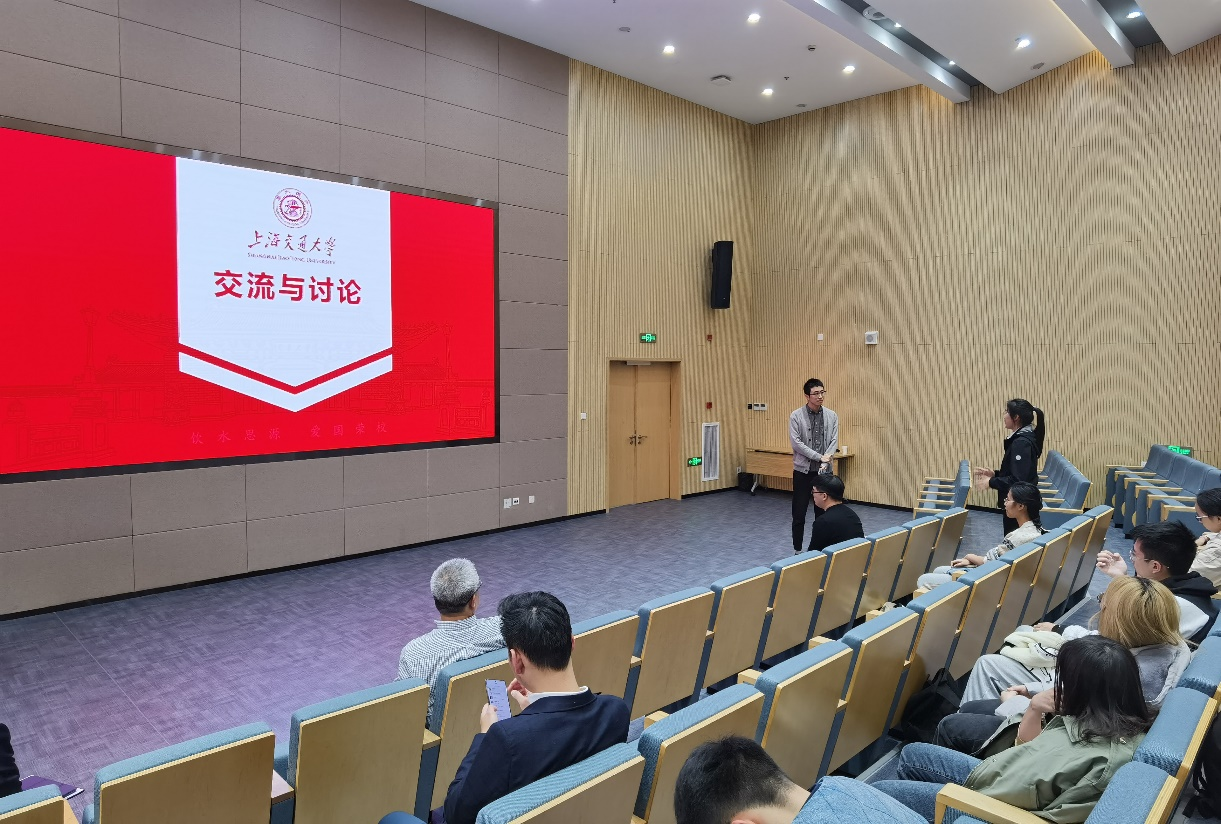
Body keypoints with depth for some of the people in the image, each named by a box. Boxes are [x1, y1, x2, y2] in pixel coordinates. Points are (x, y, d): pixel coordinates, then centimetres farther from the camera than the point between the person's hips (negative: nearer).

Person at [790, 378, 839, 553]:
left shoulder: (832, 416, 4)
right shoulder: (796, 416, -6)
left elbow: (834, 442, 1)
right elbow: (796, 442, -12)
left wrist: (825, 462, -13)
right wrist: (819, 457, -15)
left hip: (824, 470, 3)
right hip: (803, 470, -2)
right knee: (799, 513, 3)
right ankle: (797, 550, 14)